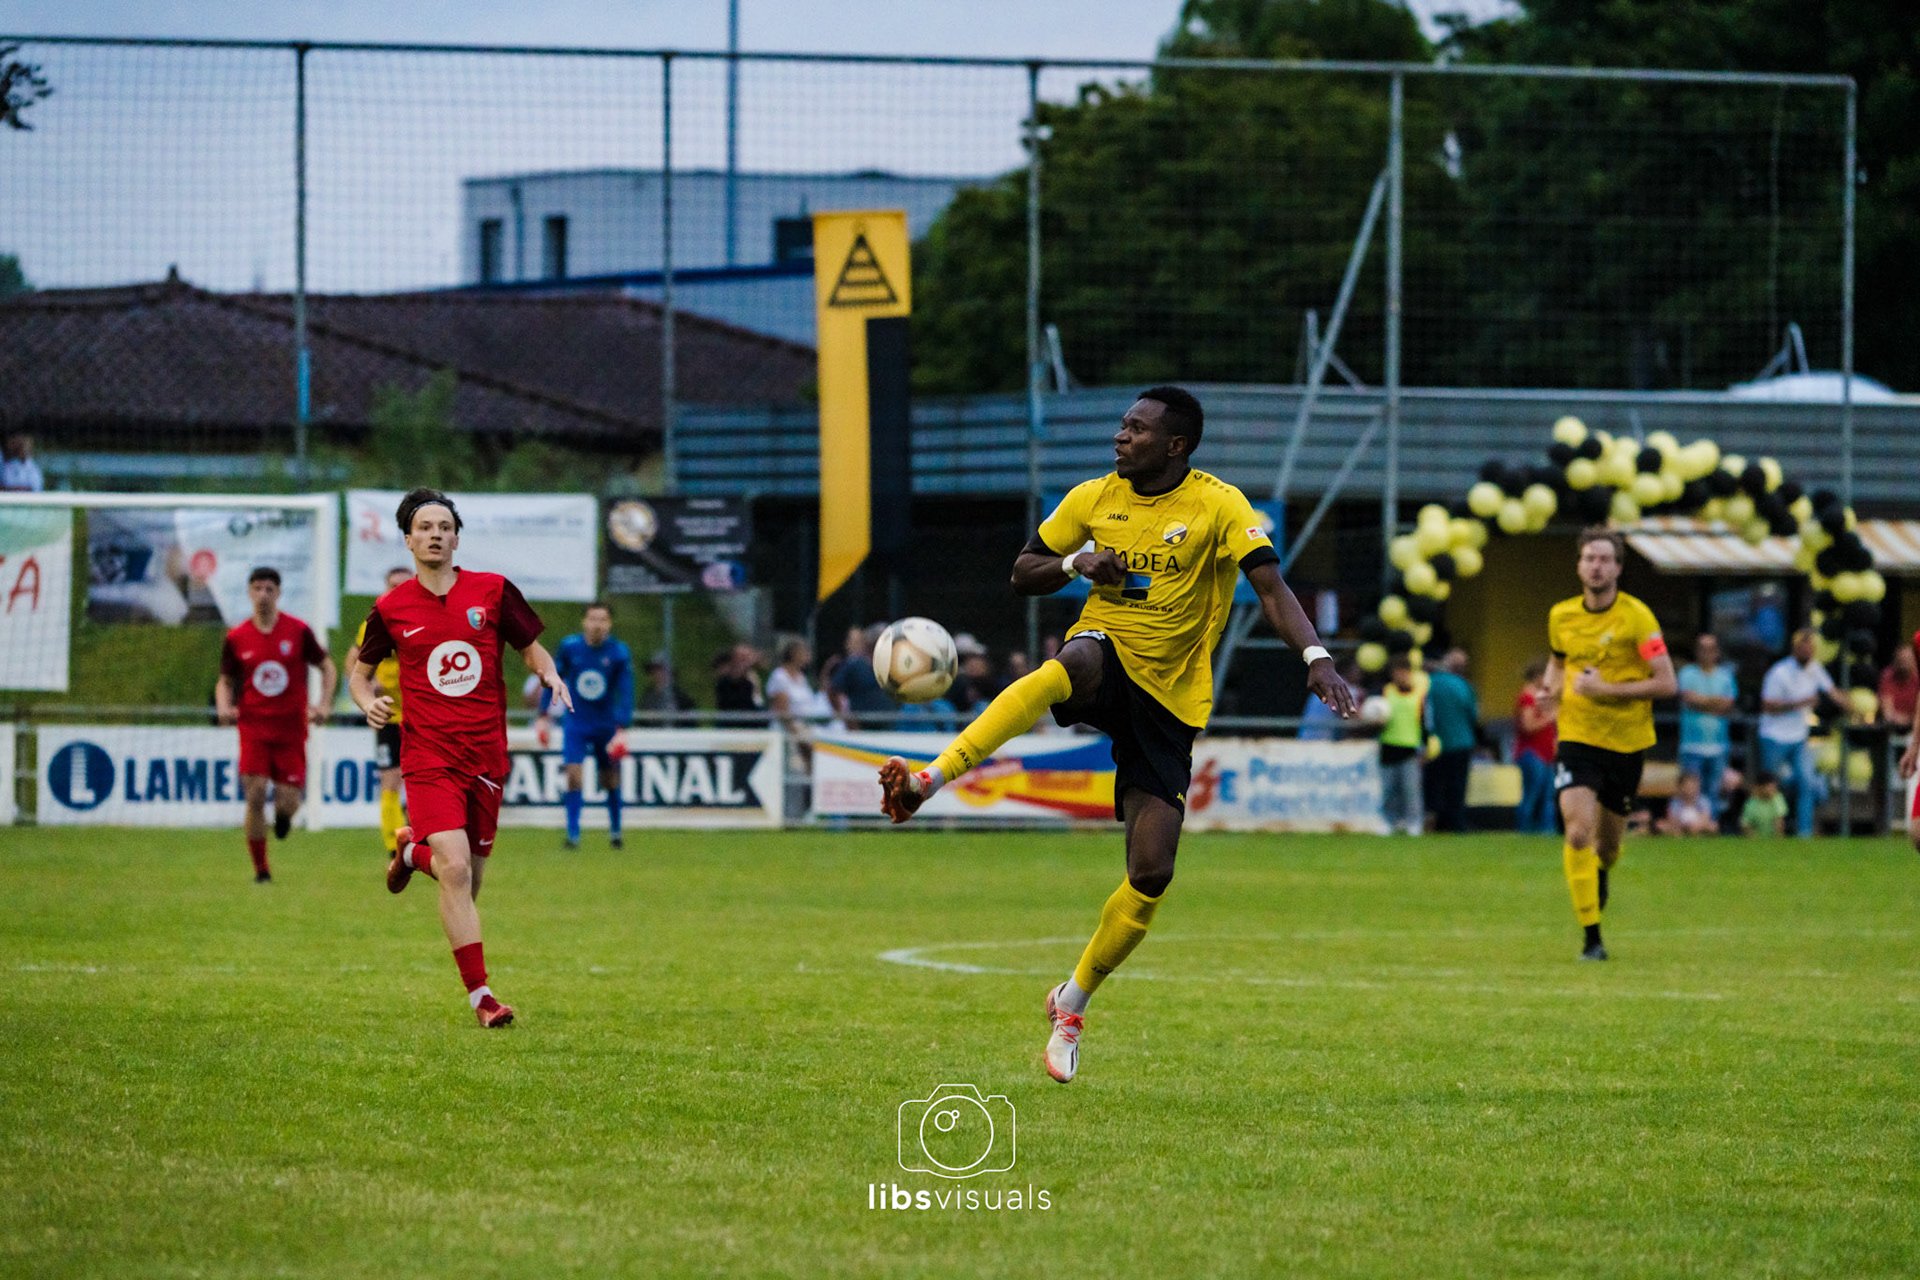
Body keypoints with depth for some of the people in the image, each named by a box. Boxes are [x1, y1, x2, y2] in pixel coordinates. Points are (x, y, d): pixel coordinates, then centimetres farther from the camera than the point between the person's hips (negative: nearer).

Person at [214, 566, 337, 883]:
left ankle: (283, 811, 37)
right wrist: (224, 707, -8)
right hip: (254, 728, 0)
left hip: (291, 728, 0)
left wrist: (323, 705, -5)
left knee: (289, 802, -4)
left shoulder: (298, 631, -1)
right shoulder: (236, 638, 2)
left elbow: (327, 668, 10)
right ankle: (260, 868, -3)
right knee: (255, 795, -15)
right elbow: (225, 681, 13)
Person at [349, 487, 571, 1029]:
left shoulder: (492, 591, 3)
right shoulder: (391, 609, 1)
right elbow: (360, 672, 14)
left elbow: (532, 649, 13)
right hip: (428, 756, -2)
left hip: (486, 755, 2)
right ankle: (480, 994, -14)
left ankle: (415, 851, 43)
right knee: (455, 869, -19)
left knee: (468, 880, 9)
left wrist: (550, 676, -9)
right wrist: (368, 701, -8)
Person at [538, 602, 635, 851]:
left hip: (606, 725, 0)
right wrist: (544, 715, 7)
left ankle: (615, 828, 29)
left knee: (610, 780, 7)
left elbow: (626, 694, -9)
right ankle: (573, 834, -12)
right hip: (576, 723, 0)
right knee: (573, 774, -14)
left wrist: (622, 730, -17)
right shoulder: (569, 647, -5)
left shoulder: (620, 652, -9)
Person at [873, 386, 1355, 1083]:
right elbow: (1024, 573, 14)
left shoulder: (1218, 504, -6)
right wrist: (1076, 564, -8)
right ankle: (925, 781, -51)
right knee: (1071, 666, -41)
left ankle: (1072, 1004, 14)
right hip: (1106, 655, 0)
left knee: (1151, 873, -8)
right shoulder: (1095, 498, 5)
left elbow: (1271, 588, -15)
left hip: (1168, 699, 0)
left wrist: (1316, 658, -31)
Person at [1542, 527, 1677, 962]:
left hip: (1626, 742, -1)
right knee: (1578, 832, -18)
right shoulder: (1561, 616, 1)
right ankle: (1591, 937, -13)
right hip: (1576, 737, 1)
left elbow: (1667, 683, -14)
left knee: (1607, 842, 13)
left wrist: (1606, 689, -21)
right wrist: (1551, 685, 1)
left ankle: (1600, 875, 52)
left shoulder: (1636, 617, -12)